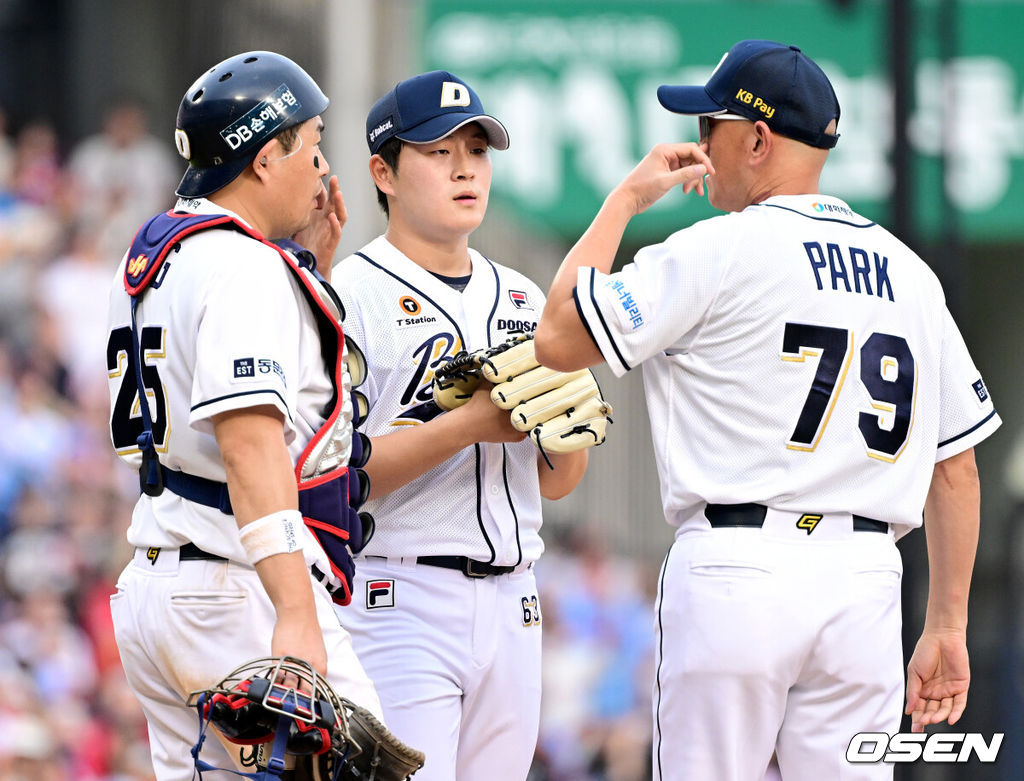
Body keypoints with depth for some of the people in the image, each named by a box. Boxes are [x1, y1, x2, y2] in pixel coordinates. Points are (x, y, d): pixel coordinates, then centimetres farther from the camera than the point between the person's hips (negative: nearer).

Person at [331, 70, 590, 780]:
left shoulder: (521, 297, 16)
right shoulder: (351, 295, -5)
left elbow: (557, 483, 17)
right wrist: (471, 423, -21)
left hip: (512, 606, 7)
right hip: (398, 605, -7)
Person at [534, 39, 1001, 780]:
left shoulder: (721, 250, -4)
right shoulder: (909, 272, 14)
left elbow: (560, 339, -3)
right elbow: (956, 466, 13)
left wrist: (626, 198, 7)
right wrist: (947, 626, 17)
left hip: (736, 572, -5)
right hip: (866, 581, 5)